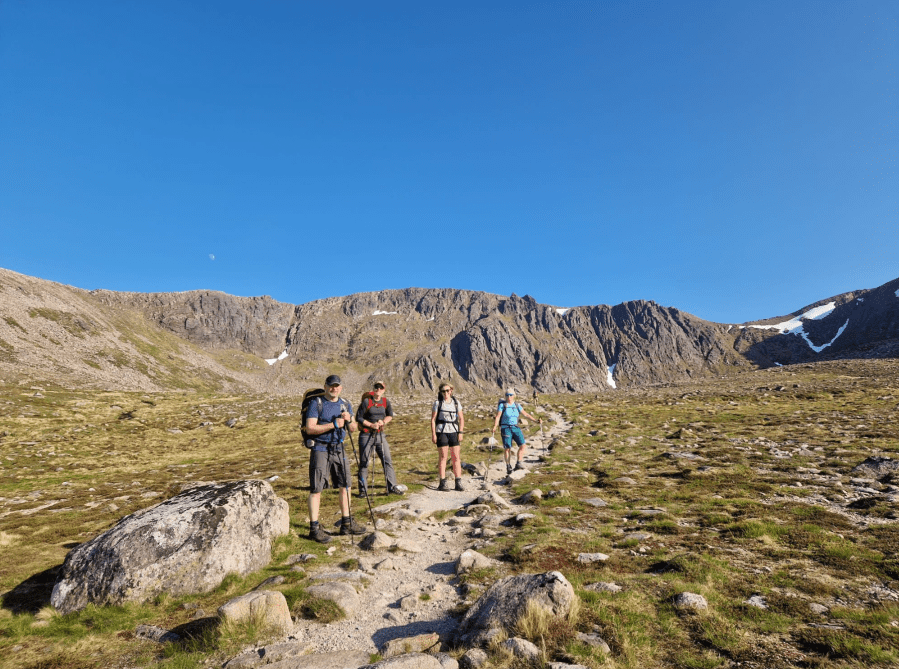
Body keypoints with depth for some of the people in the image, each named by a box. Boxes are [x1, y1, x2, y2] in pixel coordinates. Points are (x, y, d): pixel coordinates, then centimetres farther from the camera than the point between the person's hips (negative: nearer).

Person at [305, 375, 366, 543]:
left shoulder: (345, 405, 10)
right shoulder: (316, 404, -7)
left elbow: (353, 429, 10)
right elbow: (310, 428, -16)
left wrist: (349, 420, -11)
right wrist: (333, 424, -21)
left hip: (339, 449, 6)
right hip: (320, 449, -6)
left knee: (345, 486, 11)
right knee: (316, 489, -4)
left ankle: (346, 523, 22)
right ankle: (314, 528, 5)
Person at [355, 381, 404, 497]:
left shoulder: (386, 402, 4)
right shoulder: (366, 401, -8)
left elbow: (390, 415, 13)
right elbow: (358, 418, -7)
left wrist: (383, 421, -6)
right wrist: (371, 425, -15)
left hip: (380, 435, 4)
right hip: (366, 435, -4)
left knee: (388, 460, 2)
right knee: (364, 463, 3)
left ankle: (392, 487, 9)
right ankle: (363, 489, 14)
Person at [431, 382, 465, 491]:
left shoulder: (456, 402, 8)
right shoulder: (438, 403, 0)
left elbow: (461, 418, 11)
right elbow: (433, 419, -1)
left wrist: (460, 432, 2)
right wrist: (433, 434, -8)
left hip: (453, 432, 3)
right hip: (441, 432, -3)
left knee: (456, 457, 2)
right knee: (442, 457, -2)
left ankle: (458, 483, 7)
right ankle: (442, 483, 4)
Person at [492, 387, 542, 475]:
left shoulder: (517, 405, 8)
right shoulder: (502, 405, -4)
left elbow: (525, 414, 12)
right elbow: (497, 417, -10)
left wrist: (536, 420, 6)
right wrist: (494, 427, -24)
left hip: (516, 428, 4)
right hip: (505, 428, -4)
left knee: (522, 445, -11)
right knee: (507, 448, -8)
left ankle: (518, 464, 0)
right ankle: (508, 466, 9)